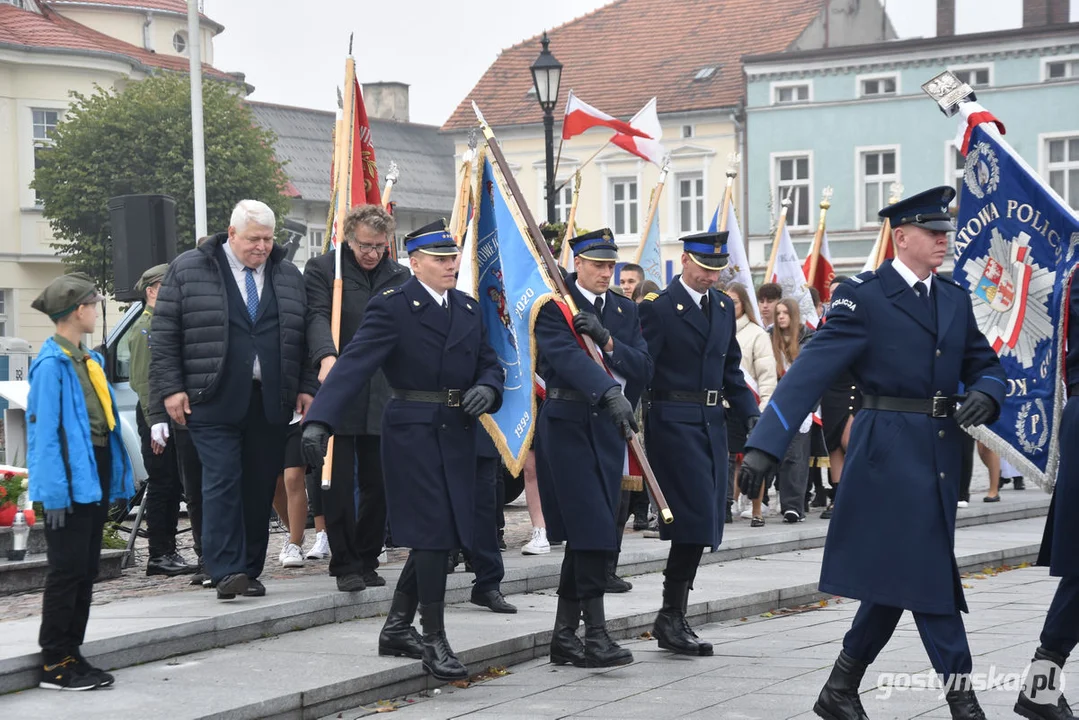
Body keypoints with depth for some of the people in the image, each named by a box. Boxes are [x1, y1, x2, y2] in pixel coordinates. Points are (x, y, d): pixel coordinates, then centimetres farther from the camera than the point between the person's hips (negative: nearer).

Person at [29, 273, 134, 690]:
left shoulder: (88, 359, 13)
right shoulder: (52, 364, -13)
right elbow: (44, 432, -16)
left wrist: (117, 477, 13)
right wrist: (54, 492, -20)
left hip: (96, 475, 9)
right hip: (71, 480, -9)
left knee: (86, 570, 12)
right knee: (67, 570, -4)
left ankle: (71, 655, 20)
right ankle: (55, 664, 3)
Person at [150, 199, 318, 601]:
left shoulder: (288, 277, 14)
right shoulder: (188, 270, 3)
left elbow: (302, 337, 18)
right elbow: (164, 333, 2)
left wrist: (306, 387, 9)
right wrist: (171, 388, -4)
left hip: (270, 403, 4)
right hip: (214, 401, -4)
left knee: (261, 488, 4)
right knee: (222, 483, -10)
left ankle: (249, 571, 12)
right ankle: (225, 570, -11)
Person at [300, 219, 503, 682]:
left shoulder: (468, 309, 14)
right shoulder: (392, 307, -8)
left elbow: (490, 363, 19)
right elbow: (354, 364, -18)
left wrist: (486, 389, -6)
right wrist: (319, 421, -29)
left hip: (457, 433, 7)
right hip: (412, 430, -7)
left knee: (440, 535, 11)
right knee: (432, 532, -7)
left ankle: (397, 627, 25)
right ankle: (434, 640, 2)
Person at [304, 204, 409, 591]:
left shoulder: (398, 275, 15)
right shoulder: (322, 269, 2)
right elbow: (317, 315, -13)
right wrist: (327, 356, -32)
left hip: (383, 396, 4)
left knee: (379, 484, 5)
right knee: (339, 483, -3)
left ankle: (367, 561, 18)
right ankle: (346, 565, 5)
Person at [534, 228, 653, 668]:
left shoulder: (625, 311, 14)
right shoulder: (554, 309, -5)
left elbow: (644, 369, 3)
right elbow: (569, 357, -22)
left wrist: (607, 340, -14)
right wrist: (611, 395, -37)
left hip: (608, 426, 6)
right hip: (567, 425, -6)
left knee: (586, 535, 7)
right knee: (592, 531, -12)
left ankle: (565, 636, 14)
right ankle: (595, 635, -8)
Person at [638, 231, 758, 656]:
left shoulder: (724, 307, 14)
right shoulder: (659, 309, -7)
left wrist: (750, 414, 11)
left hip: (712, 422, 7)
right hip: (673, 423, -7)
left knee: (703, 522, 7)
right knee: (696, 517, -12)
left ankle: (673, 618, 16)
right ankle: (671, 618, -4)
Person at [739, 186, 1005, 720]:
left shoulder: (955, 301, 15)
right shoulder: (862, 297, -7)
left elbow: (987, 367, 18)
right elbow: (811, 370, -14)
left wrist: (984, 395, -9)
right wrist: (764, 445, -23)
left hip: (939, 453, 7)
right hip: (889, 450, -7)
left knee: (898, 579, 10)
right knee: (927, 576, -6)